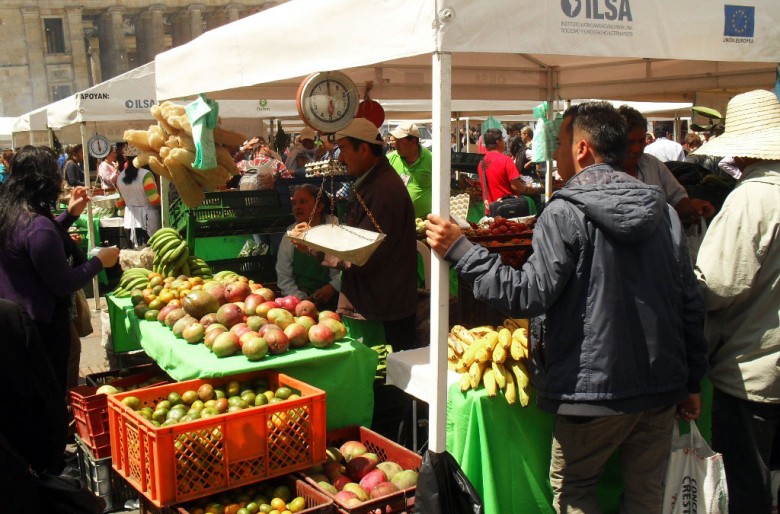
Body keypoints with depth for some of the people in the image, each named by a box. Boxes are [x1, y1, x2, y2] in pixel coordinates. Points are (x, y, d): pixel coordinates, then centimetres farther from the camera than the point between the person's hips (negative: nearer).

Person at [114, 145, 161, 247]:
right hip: (148, 217, -6)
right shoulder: (145, 174, -15)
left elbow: (120, 202, 10)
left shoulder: (120, 176, 5)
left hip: (131, 218, 6)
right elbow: (154, 199, -21)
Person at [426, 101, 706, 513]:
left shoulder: (566, 212, -14)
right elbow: (690, 303, 7)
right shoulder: (662, 210, 5)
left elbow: (529, 294, -20)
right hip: (663, 385, 6)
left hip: (596, 388, -6)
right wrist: (691, 382, 16)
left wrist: (459, 250, -14)